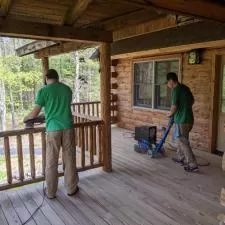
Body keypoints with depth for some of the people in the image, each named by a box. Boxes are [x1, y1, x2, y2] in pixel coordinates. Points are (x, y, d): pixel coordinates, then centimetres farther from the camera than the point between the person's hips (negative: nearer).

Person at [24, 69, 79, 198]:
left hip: (53, 129, -2)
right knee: (70, 159, 11)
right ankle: (71, 189, 23)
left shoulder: (43, 91, -1)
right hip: (68, 127, 3)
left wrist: (26, 118, 21)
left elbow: (35, 113, -1)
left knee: (51, 162, 8)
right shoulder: (67, 89, 10)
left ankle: (51, 192, 19)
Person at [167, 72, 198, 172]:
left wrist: (170, 114, -2)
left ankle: (193, 165, 0)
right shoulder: (185, 88, 11)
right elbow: (192, 101, 22)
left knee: (184, 143, -1)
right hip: (189, 119, 9)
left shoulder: (176, 90, -16)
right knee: (182, 139, 23)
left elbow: (174, 106, -21)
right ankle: (180, 158, 36)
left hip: (182, 120, -9)